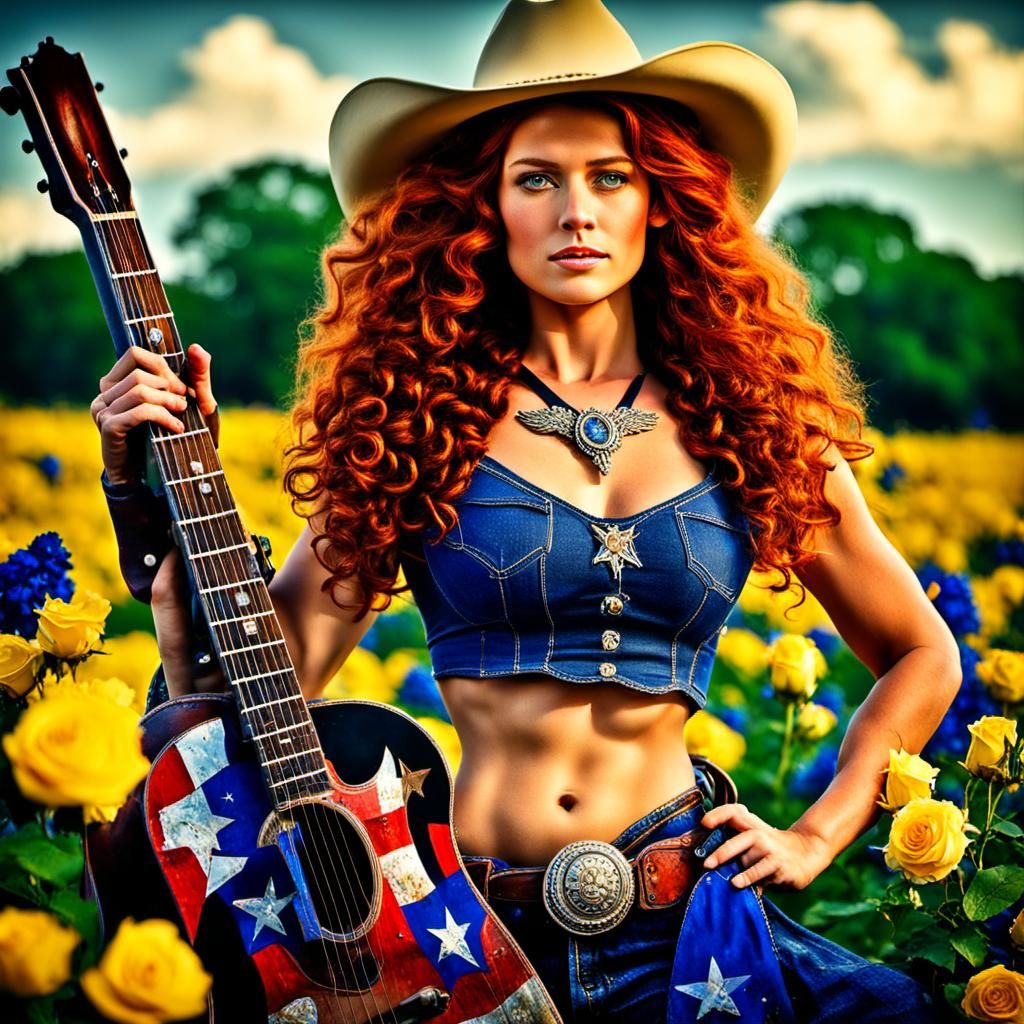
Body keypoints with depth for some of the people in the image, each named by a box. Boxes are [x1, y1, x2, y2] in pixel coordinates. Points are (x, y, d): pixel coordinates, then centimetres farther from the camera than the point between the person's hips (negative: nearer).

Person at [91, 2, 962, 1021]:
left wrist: (817, 835, 9)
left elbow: (922, 656, 18)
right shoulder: (414, 418, 2)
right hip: (463, 930, -1)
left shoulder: (744, 425, 5)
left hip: (679, 933, 1)